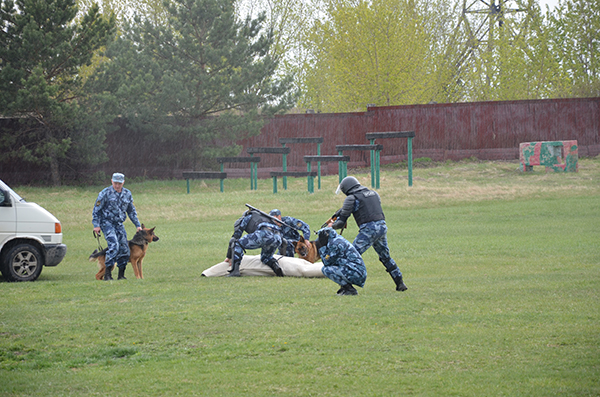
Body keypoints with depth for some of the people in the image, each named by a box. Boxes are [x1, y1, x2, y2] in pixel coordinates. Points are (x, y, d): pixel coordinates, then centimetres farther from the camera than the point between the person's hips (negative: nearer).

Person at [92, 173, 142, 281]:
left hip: (119, 224, 6)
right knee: (114, 246, -22)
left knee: (124, 249, 0)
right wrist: (96, 225, -11)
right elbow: (96, 210, -4)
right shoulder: (105, 193, -7)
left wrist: (138, 225, 14)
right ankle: (108, 273, -20)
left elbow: (131, 211, 19)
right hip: (107, 222, -6)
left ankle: (121, 275, 11)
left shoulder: (127, 194, 8)